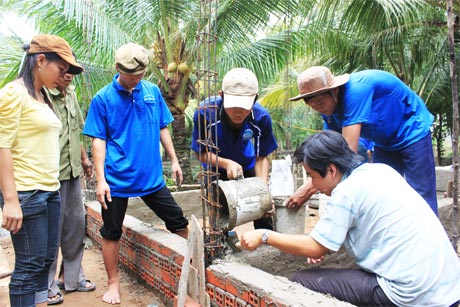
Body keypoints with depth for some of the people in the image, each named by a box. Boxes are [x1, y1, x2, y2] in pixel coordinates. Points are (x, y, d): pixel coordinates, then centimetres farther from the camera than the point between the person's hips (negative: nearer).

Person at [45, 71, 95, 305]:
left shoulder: (71, 94, 11)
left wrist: (84, 158, 22)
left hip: (72, 172, 8)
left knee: (76, 226, 15)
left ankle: (71, 276, 31)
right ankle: (47, 286, 21)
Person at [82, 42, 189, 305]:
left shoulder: (153, 91, 3)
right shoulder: (103, 98, -6)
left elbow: (163, 128, 11)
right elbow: (98, 141, -6)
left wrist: (174, 161, 9)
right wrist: (100, 180, -11)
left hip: (152, 176, 3)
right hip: (117, 180, -2)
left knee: (179, 222, 9)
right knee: (112, 233, 10)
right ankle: (113, 281, 30)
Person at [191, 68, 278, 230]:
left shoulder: (261, 117, -27)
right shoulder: (205, 112, -32)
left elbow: (261, 157, -14)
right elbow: (201, 152, -18)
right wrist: (226, 163, -35)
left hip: (248, 169, 1)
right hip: (217, 171, -1)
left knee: (263, 213, 7)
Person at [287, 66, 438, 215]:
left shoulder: (356, 91, -35)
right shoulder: (329, 108, -9)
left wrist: (310, 188, -40)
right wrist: (309, 185, -20)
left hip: (413, 134, -7)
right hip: (385, 143, 8)